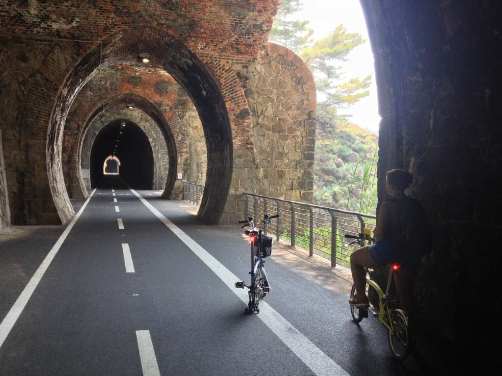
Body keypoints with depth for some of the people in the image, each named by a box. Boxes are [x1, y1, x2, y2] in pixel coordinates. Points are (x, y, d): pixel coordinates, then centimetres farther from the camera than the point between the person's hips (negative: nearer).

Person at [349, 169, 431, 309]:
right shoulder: (415, 205, 4)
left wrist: (374, 233, 2)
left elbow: (380, 235, -20)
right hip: (413, 254, 7)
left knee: (355, 258, 16)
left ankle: (361, 297, 18)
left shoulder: (388, 205, -15)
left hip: (390, 251, -7)